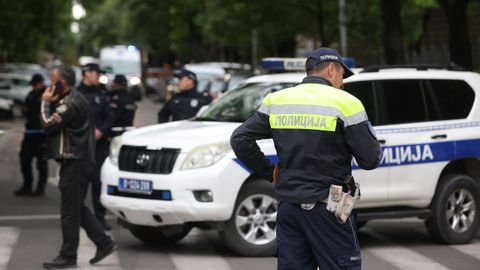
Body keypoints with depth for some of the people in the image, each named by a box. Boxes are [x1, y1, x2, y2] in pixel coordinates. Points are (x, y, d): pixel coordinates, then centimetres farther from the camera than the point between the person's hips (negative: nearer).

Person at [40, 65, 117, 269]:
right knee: (77, 208, 15)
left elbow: (48, 125, -18)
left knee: (69, 211, -5)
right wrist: (50, 103, 2)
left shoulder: (71, 104, -17)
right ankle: (104, 243, 16)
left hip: (75, 162, -11)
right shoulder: (70, 100, 17)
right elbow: (53, 124, 15)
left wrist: (46, 103, -6)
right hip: (76, 161, 11)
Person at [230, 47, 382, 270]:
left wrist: (269, 173, 11)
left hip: (287, 207, 5)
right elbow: (371, 160, -7)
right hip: (328, 209, -5)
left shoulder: (276, 100, 7)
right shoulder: (345, 103, -8)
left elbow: (240, 139, 6)